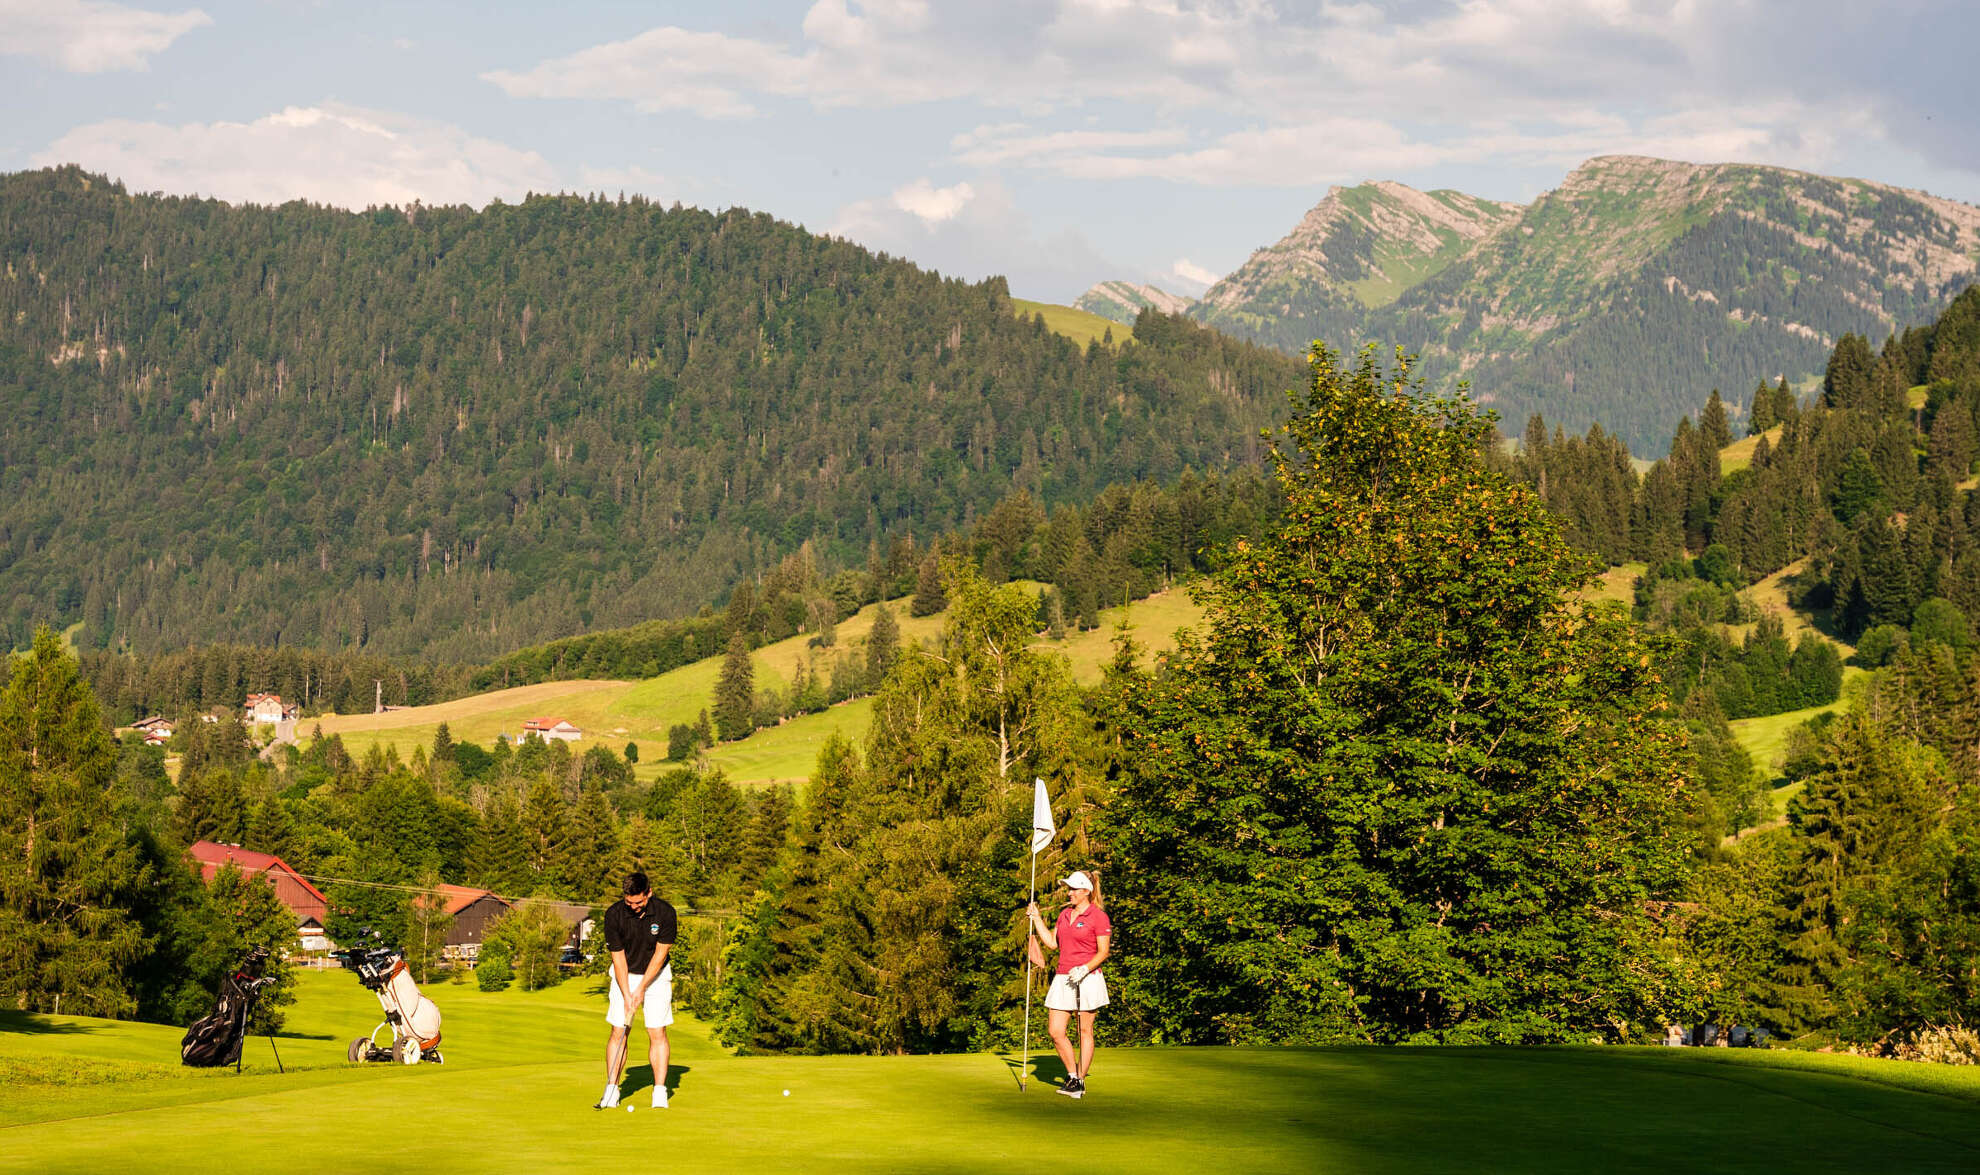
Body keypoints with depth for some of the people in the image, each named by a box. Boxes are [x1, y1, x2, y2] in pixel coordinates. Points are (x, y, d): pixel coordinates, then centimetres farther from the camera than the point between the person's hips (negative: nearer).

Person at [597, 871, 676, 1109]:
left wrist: (641, 988, -16)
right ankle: (611, 1092, -2)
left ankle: (660, 1092, -5)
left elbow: (661, 953, -14)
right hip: (624, 975, 1)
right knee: (618, 1033, -4)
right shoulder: (614, 915, -19)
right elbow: (618, 957, -14)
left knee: (657, 1034, -7)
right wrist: (627, 995, -18)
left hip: (656, 975, -1)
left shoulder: (664, 913, -20)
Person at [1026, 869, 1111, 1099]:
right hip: (1063, 978, 6)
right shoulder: (1065, 914, 14)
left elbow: (1103, 952, -9)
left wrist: (1085, 969, -21)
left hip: (1087, 979, -6)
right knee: (1056, 1031, 1)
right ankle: (1072, 1075, 18)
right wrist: (1036, 918, 14)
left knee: (1085, 1031, 3)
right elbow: (1052, 942, 16)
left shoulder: (1098, 916, -7)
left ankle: (1080, 1081, 11)